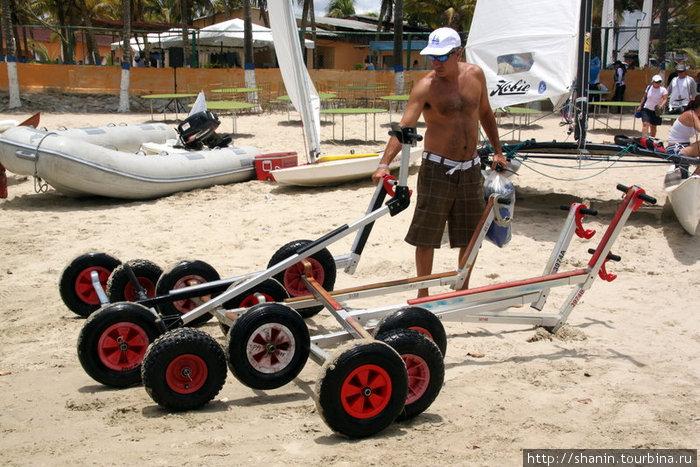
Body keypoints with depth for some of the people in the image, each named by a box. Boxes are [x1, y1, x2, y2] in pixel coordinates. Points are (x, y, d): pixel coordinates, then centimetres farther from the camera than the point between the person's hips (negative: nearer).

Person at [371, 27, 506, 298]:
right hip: (437, 169, -5)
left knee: (471, 236, 11)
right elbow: (404, 127, -25)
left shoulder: (475, 74, 3)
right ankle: (423, 294, 16)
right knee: (426, 235, 0)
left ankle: (463, 290, 29)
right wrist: (384, 163, -38)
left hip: (471, 169, 5)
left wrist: (497, 151, 19)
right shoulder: (426, 87, -13)